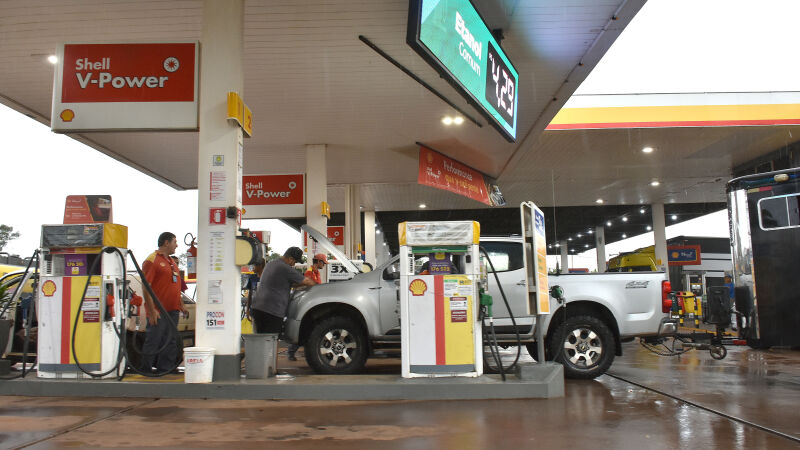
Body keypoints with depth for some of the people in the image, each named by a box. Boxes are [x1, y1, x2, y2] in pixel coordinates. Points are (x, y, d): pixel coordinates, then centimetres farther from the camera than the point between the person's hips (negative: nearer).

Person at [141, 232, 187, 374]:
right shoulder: (152, 260, -8)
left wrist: (180, 304, 21)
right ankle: (145, 372, 9)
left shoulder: (171, 262, 20)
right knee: (153, 342, -2)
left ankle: (165, 370, 17)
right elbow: (146, 287, -14)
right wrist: (152, 310, -19)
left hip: (172, 310, 8)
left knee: (171, 343, 10)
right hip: (158, 312, -8)